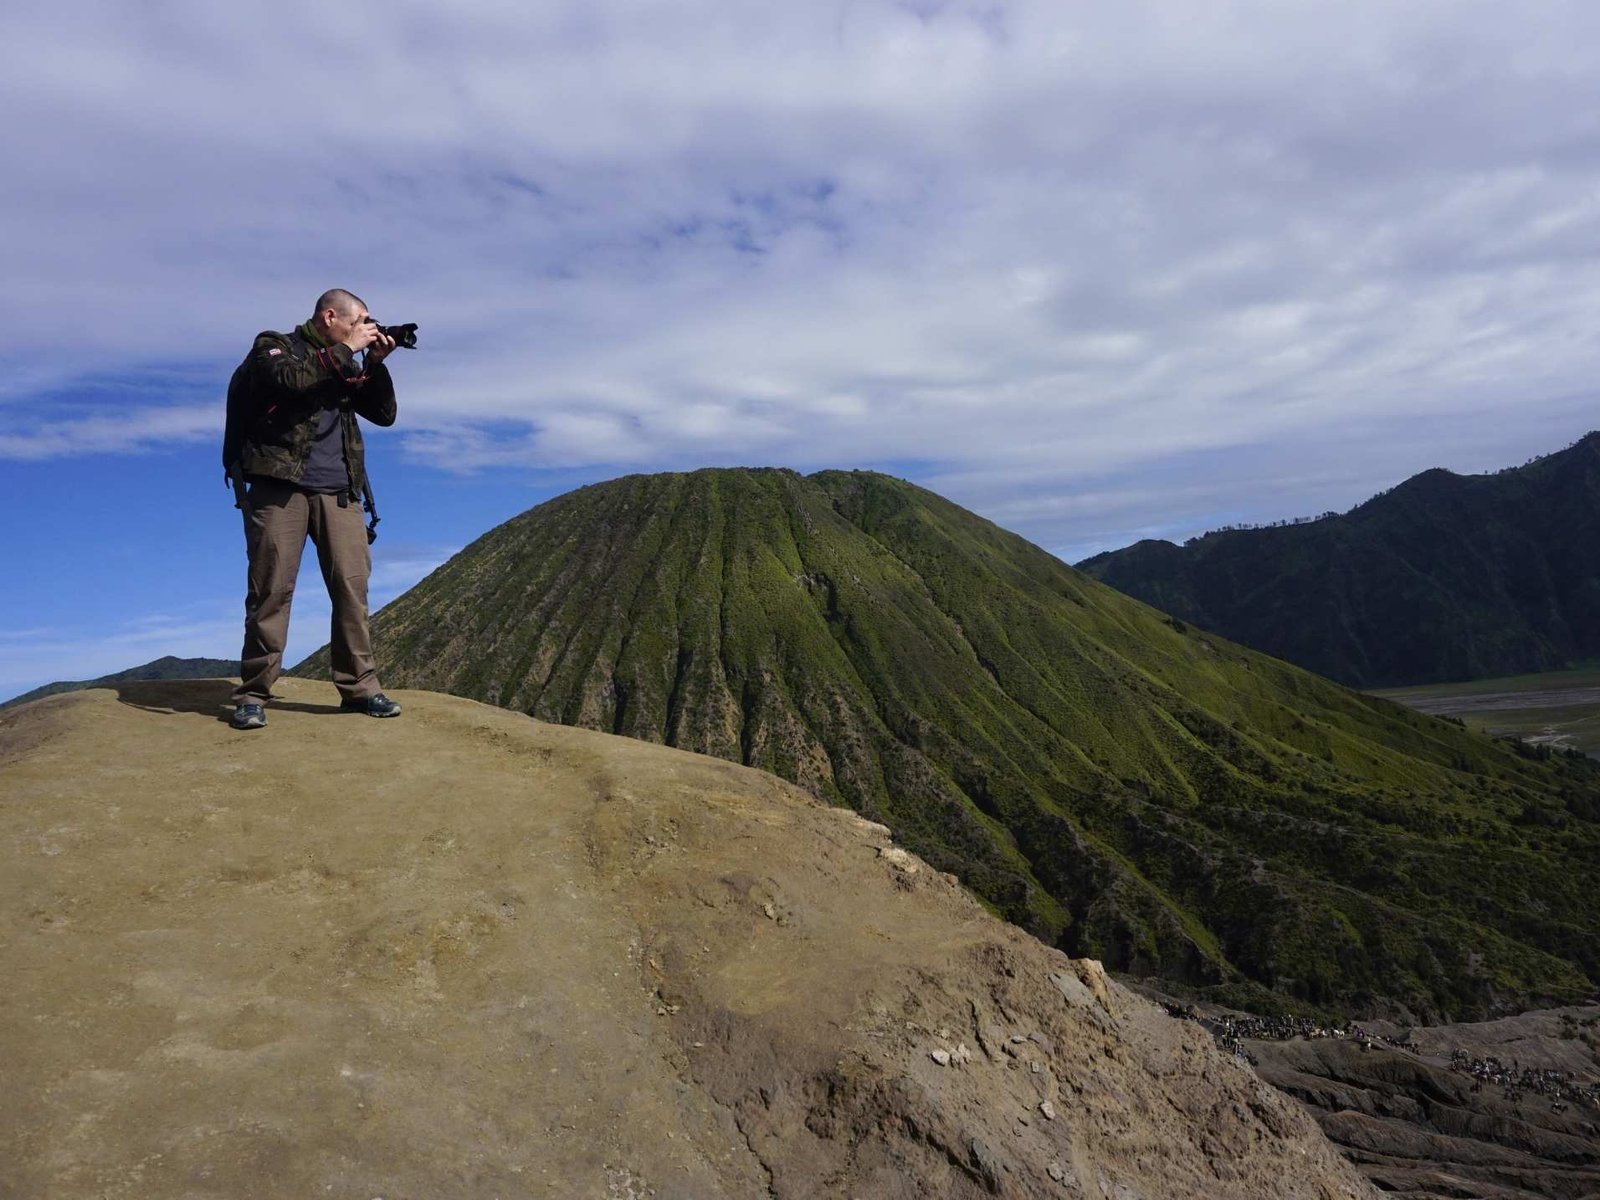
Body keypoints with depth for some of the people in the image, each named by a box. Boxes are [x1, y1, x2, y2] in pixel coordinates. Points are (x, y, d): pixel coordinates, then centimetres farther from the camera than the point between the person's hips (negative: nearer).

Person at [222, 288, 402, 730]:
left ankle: (359, 686, 3)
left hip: (339, 492, 5)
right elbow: (289, 379, -16)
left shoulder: (347, 364, 21)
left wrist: (376, 363, 3)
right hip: (279, 486, -4)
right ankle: (253, 694, 2)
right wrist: (345, 349, -10)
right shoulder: (274, 347, 6)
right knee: (272, 589, -5)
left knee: (353, 586, -3)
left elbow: (384, 414, 15)